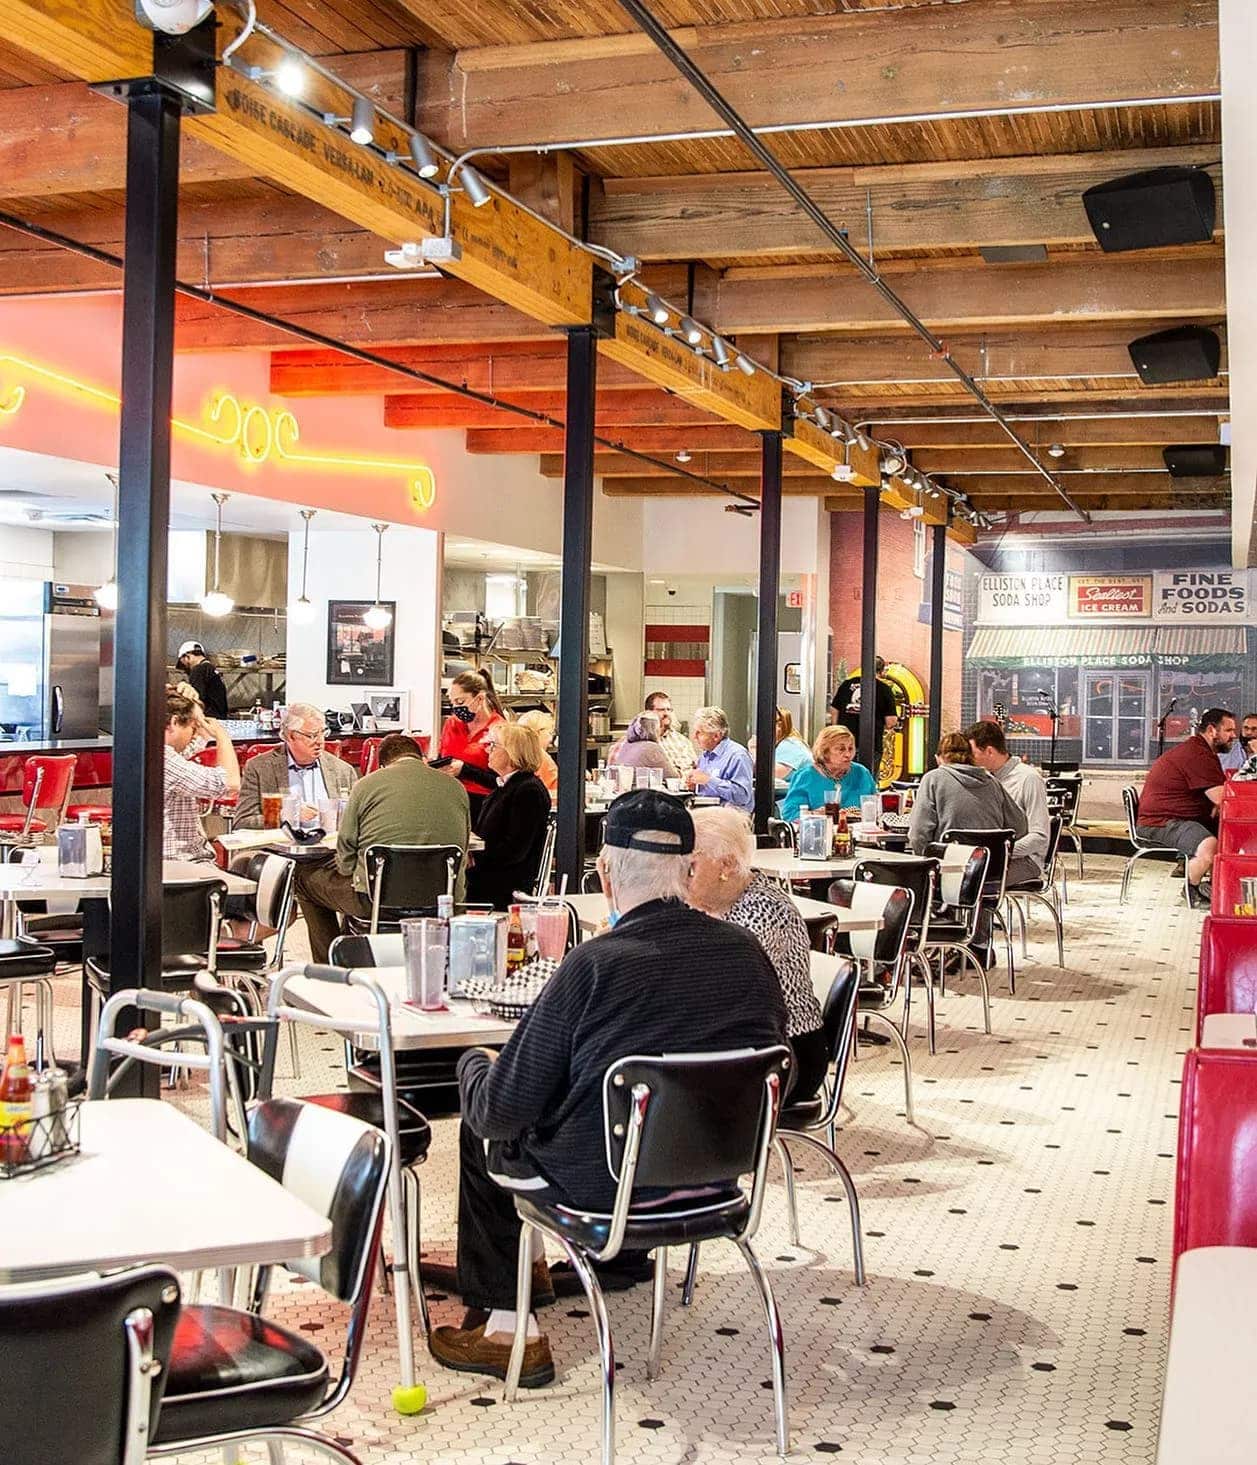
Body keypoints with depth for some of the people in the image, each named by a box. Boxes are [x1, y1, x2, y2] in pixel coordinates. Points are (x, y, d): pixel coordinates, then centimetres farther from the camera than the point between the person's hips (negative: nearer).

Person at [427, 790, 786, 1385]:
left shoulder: (593, 965, -24)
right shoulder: (747, 951, -10)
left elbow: (498, 1112, -17)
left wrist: (475, 1063, 6)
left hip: (604, 1183, -6)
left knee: (482, 1131, 21)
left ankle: (504, 1326, 24)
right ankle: (531, 1262, 46)